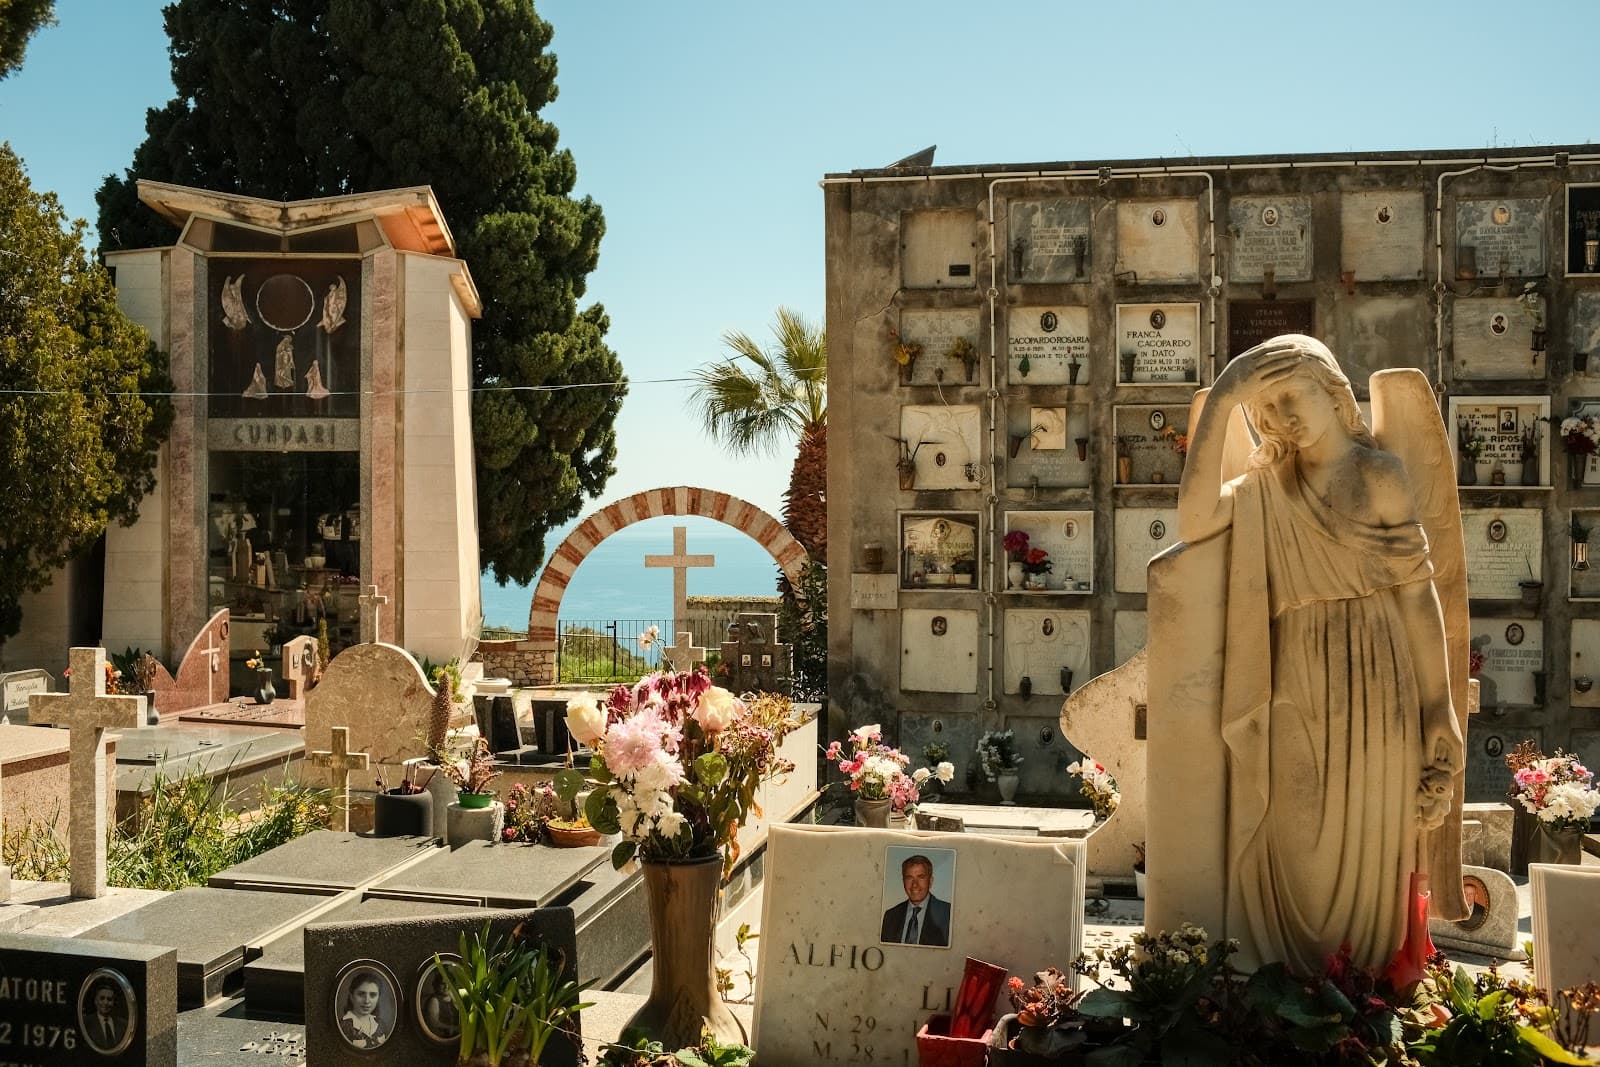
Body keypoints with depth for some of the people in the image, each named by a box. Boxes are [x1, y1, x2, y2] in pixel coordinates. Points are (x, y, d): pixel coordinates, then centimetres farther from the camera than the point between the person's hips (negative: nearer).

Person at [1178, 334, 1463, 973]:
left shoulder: (1377, 474, -2)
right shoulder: (1269, 481, 7)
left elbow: (1418, 593, -3)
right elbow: (1194, 522, -12)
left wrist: (1436, 725, -7)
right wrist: (1221, 402, -12)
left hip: (1369, 690, -3)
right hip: (1294, 690, 3)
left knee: (1363, 851, 6)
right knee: (1293, 847, 8)